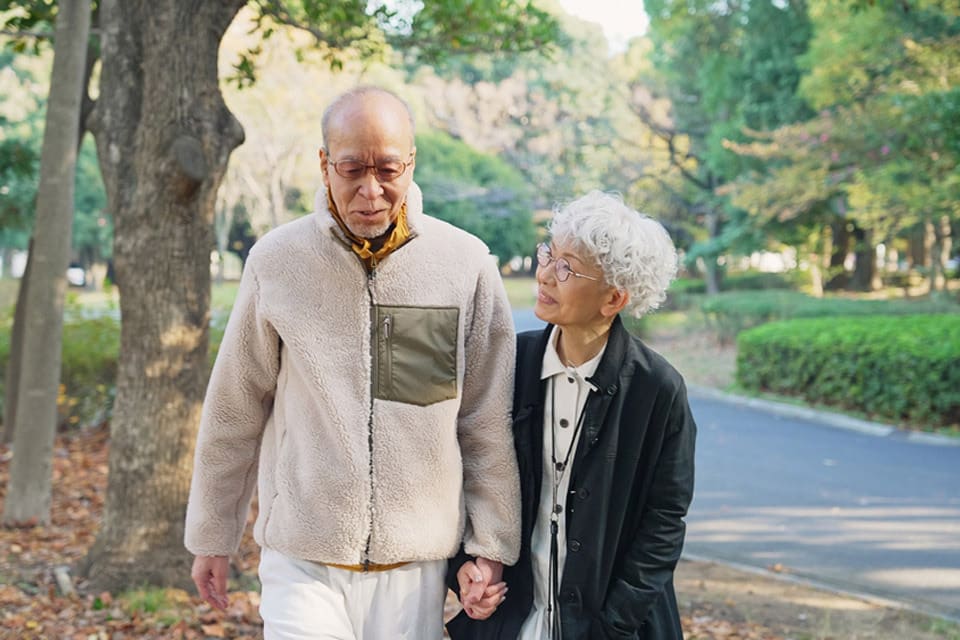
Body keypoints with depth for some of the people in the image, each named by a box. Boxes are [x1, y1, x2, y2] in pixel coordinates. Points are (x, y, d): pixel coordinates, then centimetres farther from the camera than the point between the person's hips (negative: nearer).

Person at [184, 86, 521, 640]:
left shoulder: (466, 264, -4)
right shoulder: (277, 260, -4)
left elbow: (487, 423, 2)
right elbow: (233, 412, 5)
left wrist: (490, 545, 3)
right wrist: (213, 536, 10)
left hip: (416, 567, 1)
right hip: (302, 561, 0)